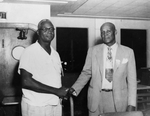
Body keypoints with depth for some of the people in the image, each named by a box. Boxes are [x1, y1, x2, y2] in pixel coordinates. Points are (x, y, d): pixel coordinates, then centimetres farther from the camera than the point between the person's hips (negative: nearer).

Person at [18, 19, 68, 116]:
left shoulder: (55, 53, 10)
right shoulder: (30, 52, -10)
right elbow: (26, 82, -19)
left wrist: (62, 92, -4)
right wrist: (56, 91, -19)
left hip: (56, 105, 6)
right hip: (35, 107, -6)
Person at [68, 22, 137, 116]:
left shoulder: (128, 52, 1)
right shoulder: (93, 50, 3)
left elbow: (131, 80, 0)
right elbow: (86, 73, 8)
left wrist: (131, 105, -5)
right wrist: (74, 89, -4)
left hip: (118, 99, 0)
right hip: (96, 97, 1)